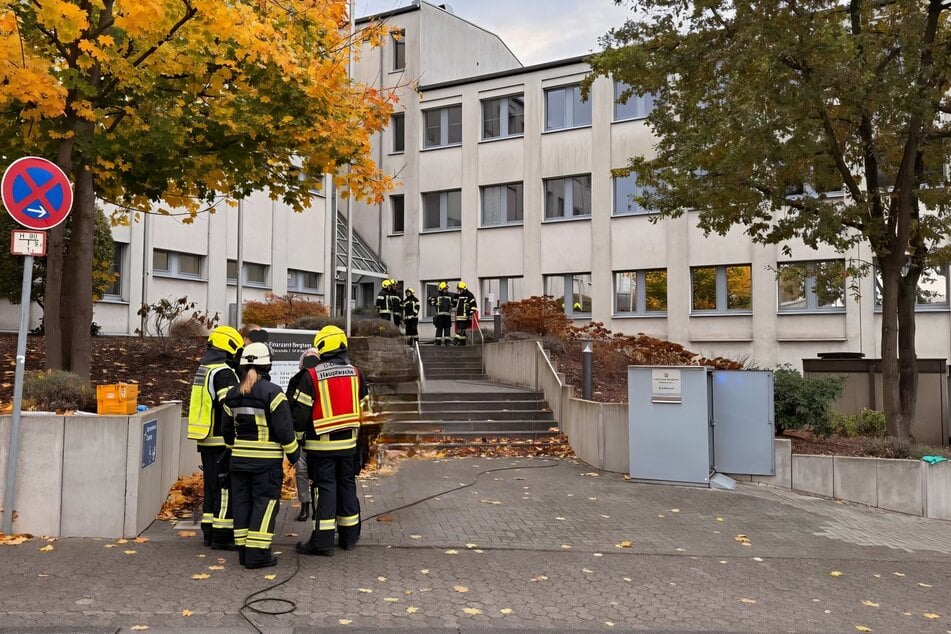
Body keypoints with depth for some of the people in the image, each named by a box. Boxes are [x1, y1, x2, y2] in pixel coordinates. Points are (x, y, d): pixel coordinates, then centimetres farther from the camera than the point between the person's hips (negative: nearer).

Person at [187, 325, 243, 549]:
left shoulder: (203, 370, 15)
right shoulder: (223, 373, -16)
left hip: (206, 440, 10)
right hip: (221, 441, -10)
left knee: (212, 486, 16)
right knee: (225, 488, -4)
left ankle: (209, 531, 22)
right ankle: (222, 535, 0)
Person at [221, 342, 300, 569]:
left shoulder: (232, 394, 8)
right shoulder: (272, 392, -13)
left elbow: (227, 428, 16)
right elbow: (284, 428, -13)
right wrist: (293, 453, -1)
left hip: (239, 457, 6)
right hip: (267, 459, -6)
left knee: (242, 502, 13)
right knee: (265, 503, 0)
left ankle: (244, 550, 18)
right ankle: (258, 553, 0)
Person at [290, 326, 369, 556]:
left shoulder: (312, 375, -11)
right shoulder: (355, 373, 4)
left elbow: (300, 412, -9)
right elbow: (363, 407, 12)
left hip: (321, 444, -4)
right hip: (348, 442, 5)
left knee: (324, 487, 0)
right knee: (347, 484, 13)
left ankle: (323, 540, 3)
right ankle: (349, 536, 22)